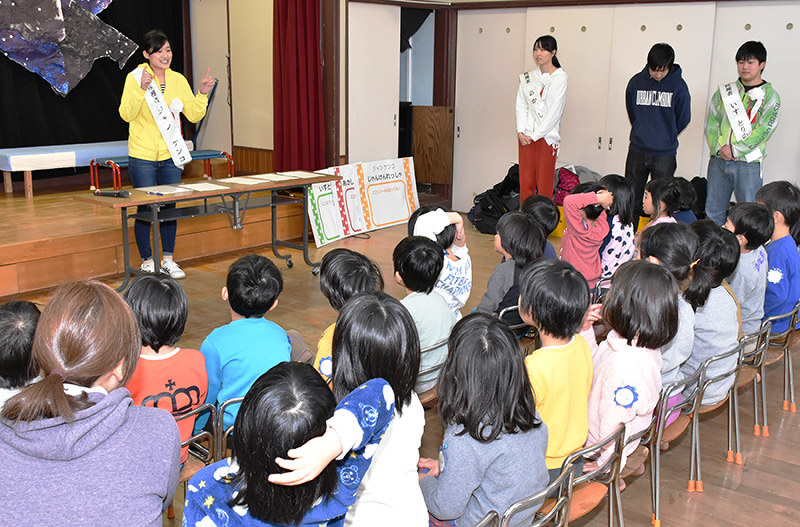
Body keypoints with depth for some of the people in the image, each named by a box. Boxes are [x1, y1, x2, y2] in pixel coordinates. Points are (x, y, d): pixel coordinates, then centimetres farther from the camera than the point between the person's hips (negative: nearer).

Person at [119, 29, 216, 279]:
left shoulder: (178, 80, 6)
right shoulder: (135, 78, -7)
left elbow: (193, 115, 6)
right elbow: (126, 114, -15)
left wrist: (203, 94, -9)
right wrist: (141, 90, -27)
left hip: (170, 156, 4)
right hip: (142, 156, -4)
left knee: (169, 208, 10)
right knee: (145, 209, 1)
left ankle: (168, 260, 22)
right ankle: (147, 262, 15)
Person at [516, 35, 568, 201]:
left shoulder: (560, 77, -3)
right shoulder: (528, 78, 12)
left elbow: (555, 111, -9)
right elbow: (521, 105, 10)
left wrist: (534, 135, -11)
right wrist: (520, 131, -5)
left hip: (546, 136, -4)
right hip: (526, 137, 4)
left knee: (544, 185, -3)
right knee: (525, 183, 4)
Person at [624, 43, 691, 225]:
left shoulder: (678, 85, -6)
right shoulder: (636, 82, -1)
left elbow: (683, 119, 4)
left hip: (665, 154, -2)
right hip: (637, 151, 2)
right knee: (631, 199, 7)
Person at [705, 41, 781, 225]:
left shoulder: (770, 96, 2)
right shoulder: (724, 91, 12)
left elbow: (764, 130, -8)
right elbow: (711, 122, 6)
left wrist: (735, 150, -14)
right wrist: (719, 147, -10)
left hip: (747, 163, -3)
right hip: (718, 161, 3)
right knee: (713, 211, 9)